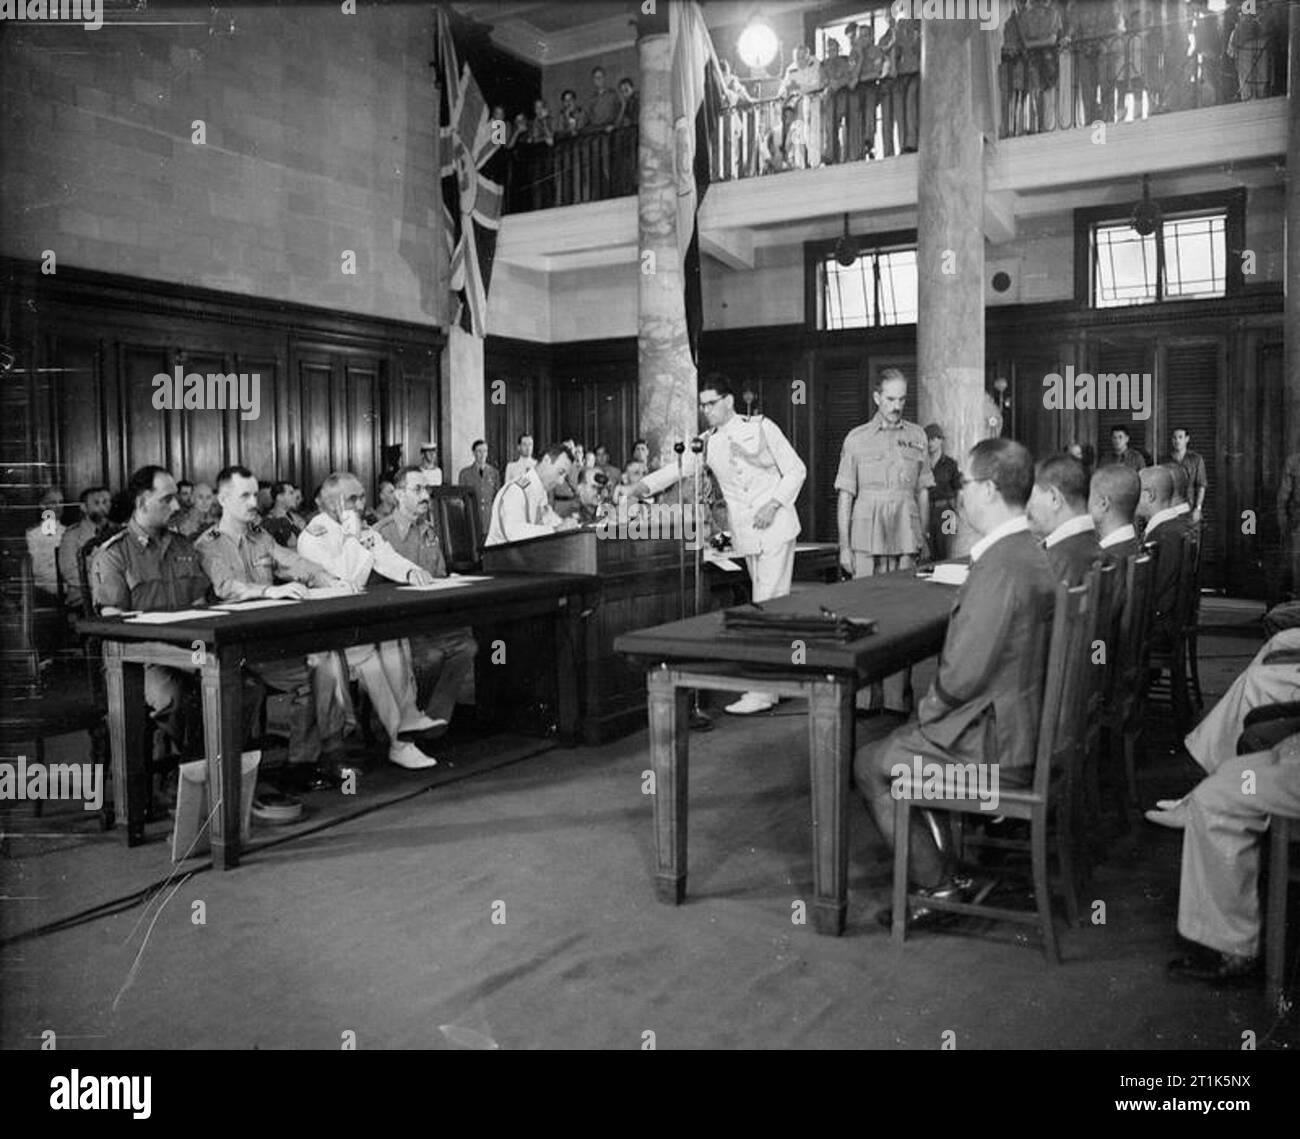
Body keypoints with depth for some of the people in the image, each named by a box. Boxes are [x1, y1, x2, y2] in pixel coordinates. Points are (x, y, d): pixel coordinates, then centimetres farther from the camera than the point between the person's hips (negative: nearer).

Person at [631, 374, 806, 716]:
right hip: (745, 535, 5)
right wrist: (646, 485, -18)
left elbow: (795, 470, 0)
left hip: (775, 526, -5)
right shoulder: (707, 443, 8)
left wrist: (774, 503, -13)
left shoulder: (761, 427, -2)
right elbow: (678, 468, -1)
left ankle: (762, 691, -7)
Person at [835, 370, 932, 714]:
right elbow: (845, 496, 5)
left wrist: (923, 539, 10)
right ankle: (866, 695, 5)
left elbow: (923, 493, 15)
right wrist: (844, 546, 0)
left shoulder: (917, 437, 11)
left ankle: (897, 697, 6)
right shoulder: (857, 438, 5)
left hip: (906, 541, 2)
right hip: (867, 539, -1)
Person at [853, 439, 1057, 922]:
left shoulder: (1000, 567, -26)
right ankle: (942, 868, 26)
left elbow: (965, 673, -25)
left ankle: (941, 886, 13)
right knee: (902, 741, 23)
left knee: (869, 764, 4)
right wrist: (929, 712, 11)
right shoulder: (1029, 553, 6)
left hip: (995, 745, -10)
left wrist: (926, 712, -5)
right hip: (1021, 724, 10)